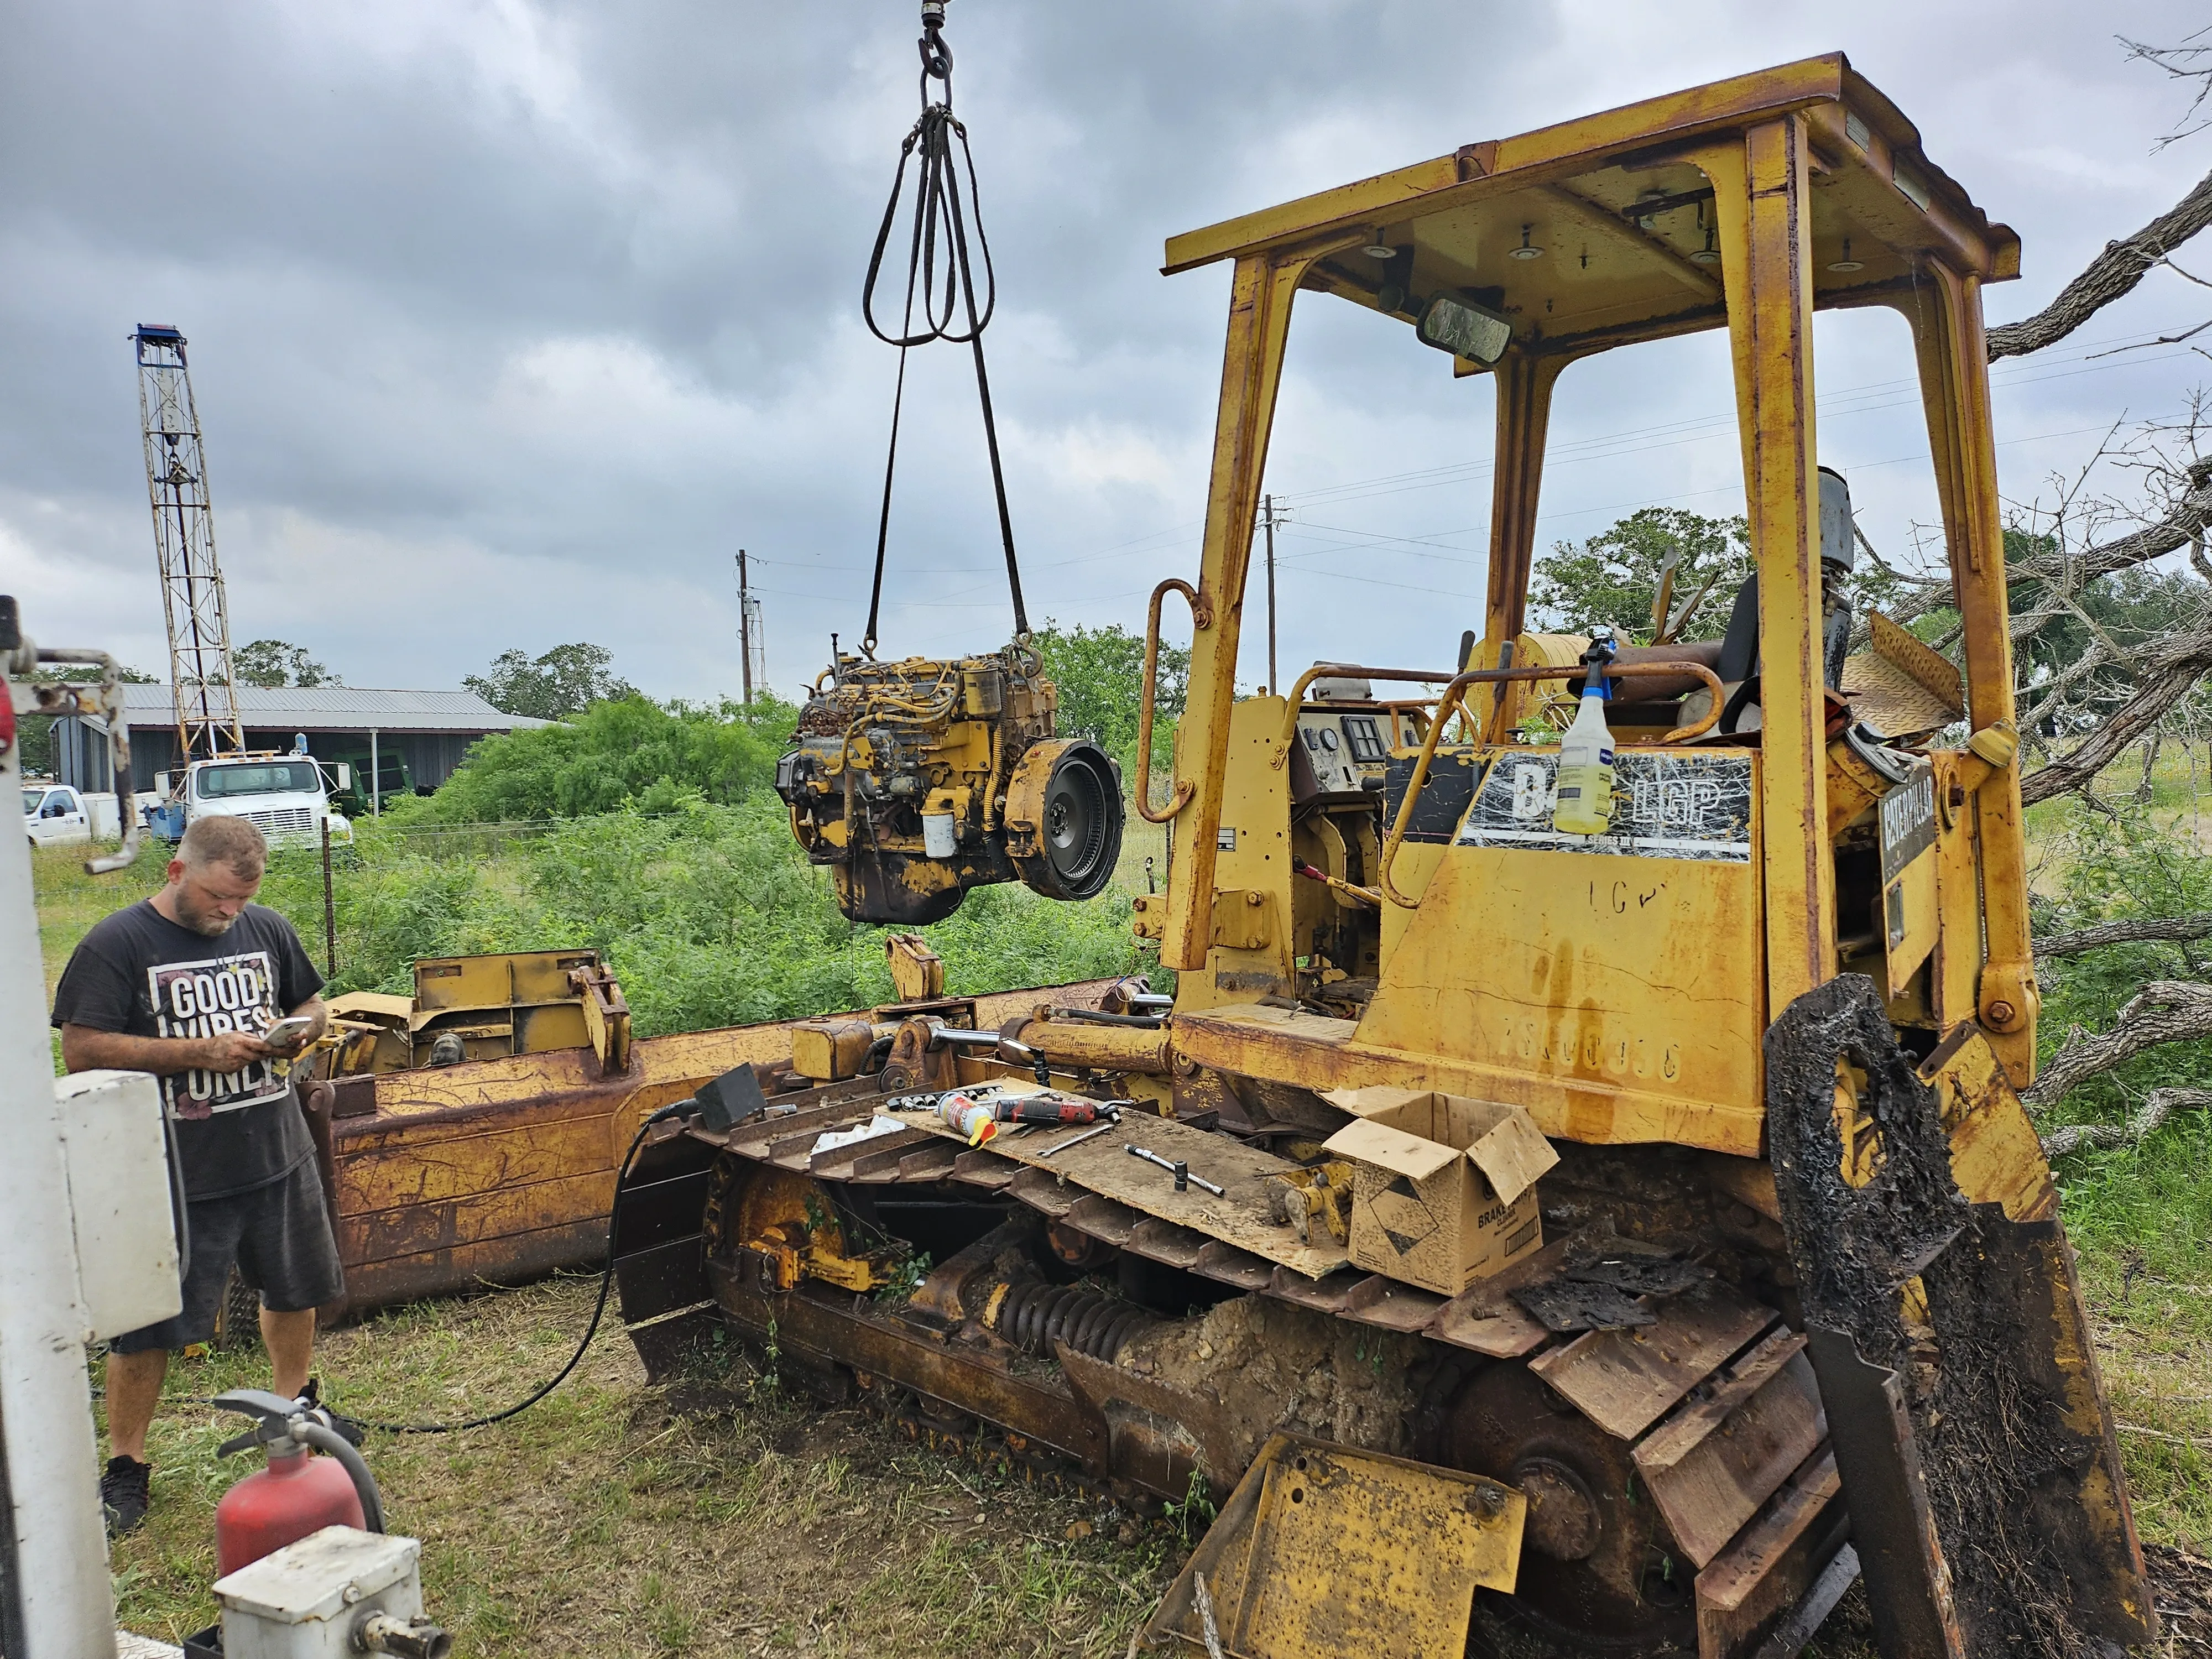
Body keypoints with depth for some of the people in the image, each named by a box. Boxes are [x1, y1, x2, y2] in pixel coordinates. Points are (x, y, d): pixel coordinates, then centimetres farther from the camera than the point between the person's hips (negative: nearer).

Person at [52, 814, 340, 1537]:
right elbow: (80, 1050, -15)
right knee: (145, 1322, 4)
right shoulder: (117, 945, -11)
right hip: (175, 1178, -5)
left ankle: (295, 1411, 42)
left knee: (294, 1290, 19)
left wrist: (300, 1032, -7)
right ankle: (125, 1467, 22)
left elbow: (312, 1004, 16)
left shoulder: (268, 930, 4)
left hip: (279, 1158, 5)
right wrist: (198, 1051, -23)